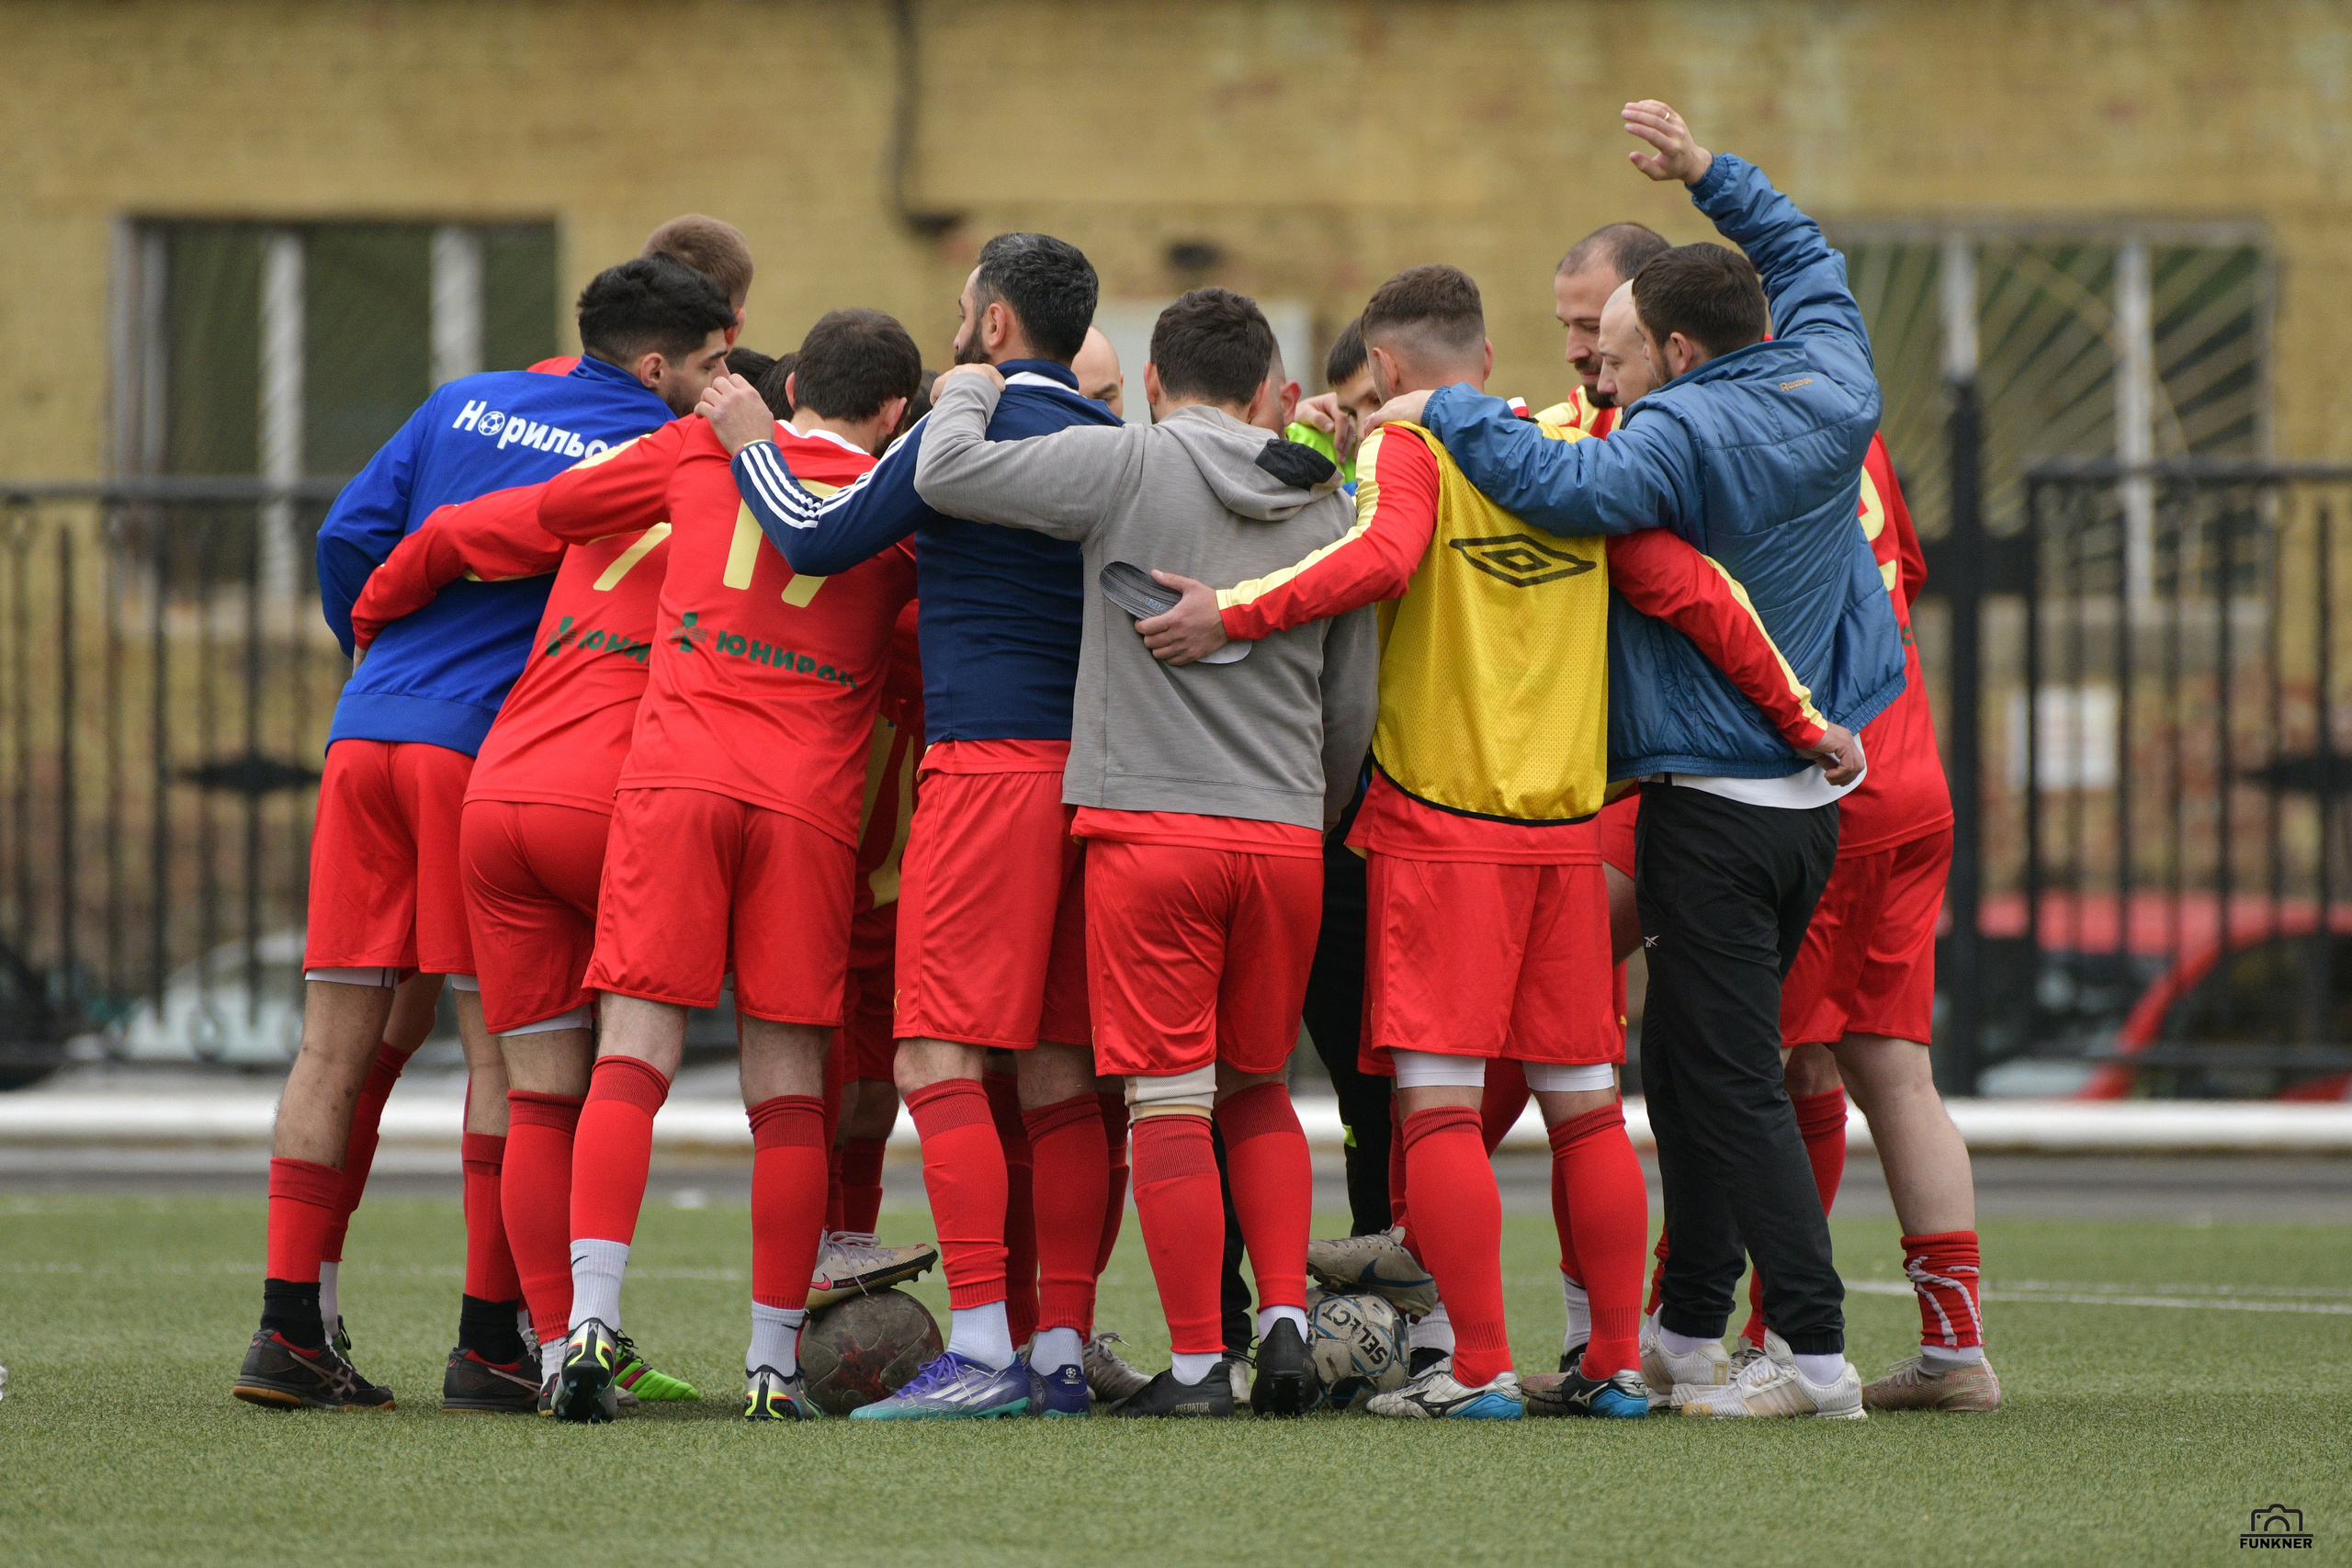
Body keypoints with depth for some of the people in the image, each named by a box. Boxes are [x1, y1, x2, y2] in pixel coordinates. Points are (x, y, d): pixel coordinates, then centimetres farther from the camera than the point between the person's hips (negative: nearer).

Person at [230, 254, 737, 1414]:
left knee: (339, 1043, 6)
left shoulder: (465, 405, 17)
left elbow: (348, 538, 14)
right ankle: (489, 1337, 0)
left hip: (366, 731, 5)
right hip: (491, 751, -5)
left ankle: (288, 1327, 4)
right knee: (504, 1044, 1)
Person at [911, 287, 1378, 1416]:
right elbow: (1353, 711, 15)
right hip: (1286, 836, 5)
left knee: (1170, 1100, 0)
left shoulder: (1129, 465, -6)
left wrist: (967, 391, 14)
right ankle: (1284, 1315, 6)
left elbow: (946, 475, -7)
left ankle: (1197, 1362, 0)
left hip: (1149, 825, -4)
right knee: (1256, 1085, 20)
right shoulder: (1326, 507, 9)